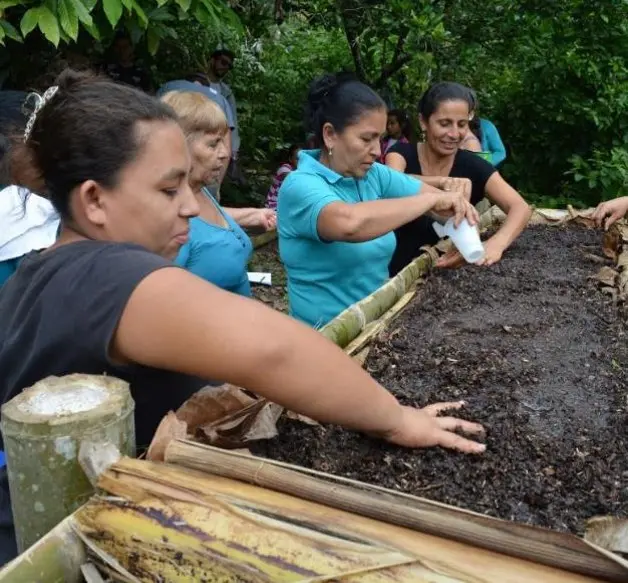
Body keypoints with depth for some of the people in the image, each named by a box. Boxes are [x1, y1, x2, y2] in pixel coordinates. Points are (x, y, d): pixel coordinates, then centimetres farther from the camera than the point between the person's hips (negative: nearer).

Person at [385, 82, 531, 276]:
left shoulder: (472, 166, -5)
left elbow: (521, 208, -16)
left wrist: (496, 243, -37)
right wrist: (442, 181, -47)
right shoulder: (402, 153, -6)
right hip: (398, 273, -2)